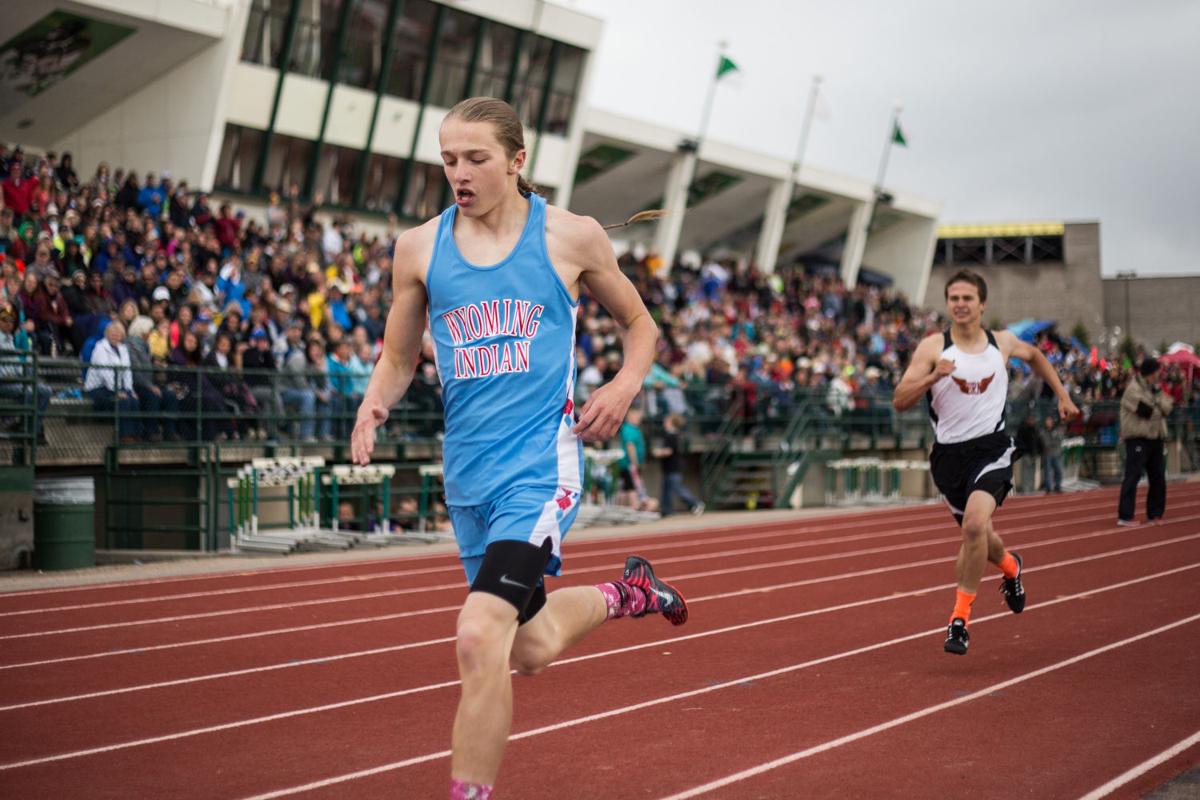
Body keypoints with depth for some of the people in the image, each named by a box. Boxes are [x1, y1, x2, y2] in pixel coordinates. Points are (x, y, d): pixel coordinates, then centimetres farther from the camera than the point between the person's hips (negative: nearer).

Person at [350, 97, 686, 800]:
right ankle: (628, 593, 48)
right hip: (468, 471, 5)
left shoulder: (570, 237, -1)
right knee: (534, 649, 19)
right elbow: (399, 358, 14)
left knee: (481, 636, -23)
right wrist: (374, 404, -8)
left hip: (541, 463, -5)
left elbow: (640, 325, 13)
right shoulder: (419, 247, 5)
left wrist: (624, 386, -6)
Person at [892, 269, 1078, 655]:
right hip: (949, 453, 1)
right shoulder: (933, 347, -6)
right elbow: (900, 401, -13)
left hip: (991, 448, -1)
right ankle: (1010, 567, 53)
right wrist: (932, 377, -28)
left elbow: (1035, 356, 26)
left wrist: (1063, 395, 24)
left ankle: (960, 616, -15)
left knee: (975, 522, -25)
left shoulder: (1002, 343, 2)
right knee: (976, 535, 16)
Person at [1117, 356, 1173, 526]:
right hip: (1137, 439, -9)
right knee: (1133, 475, -11)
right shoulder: (1133, 389, -11)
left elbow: (1166, 409, 5)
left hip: (1155, 438, 9)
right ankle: (1125, 516, -12)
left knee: (1158, 477, 9)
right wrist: (1160, 410, -2)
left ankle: (1155, 514, 18)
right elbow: (1147, 411, -20)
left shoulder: (1154, 388, 16)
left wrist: (1159, 395, -11)